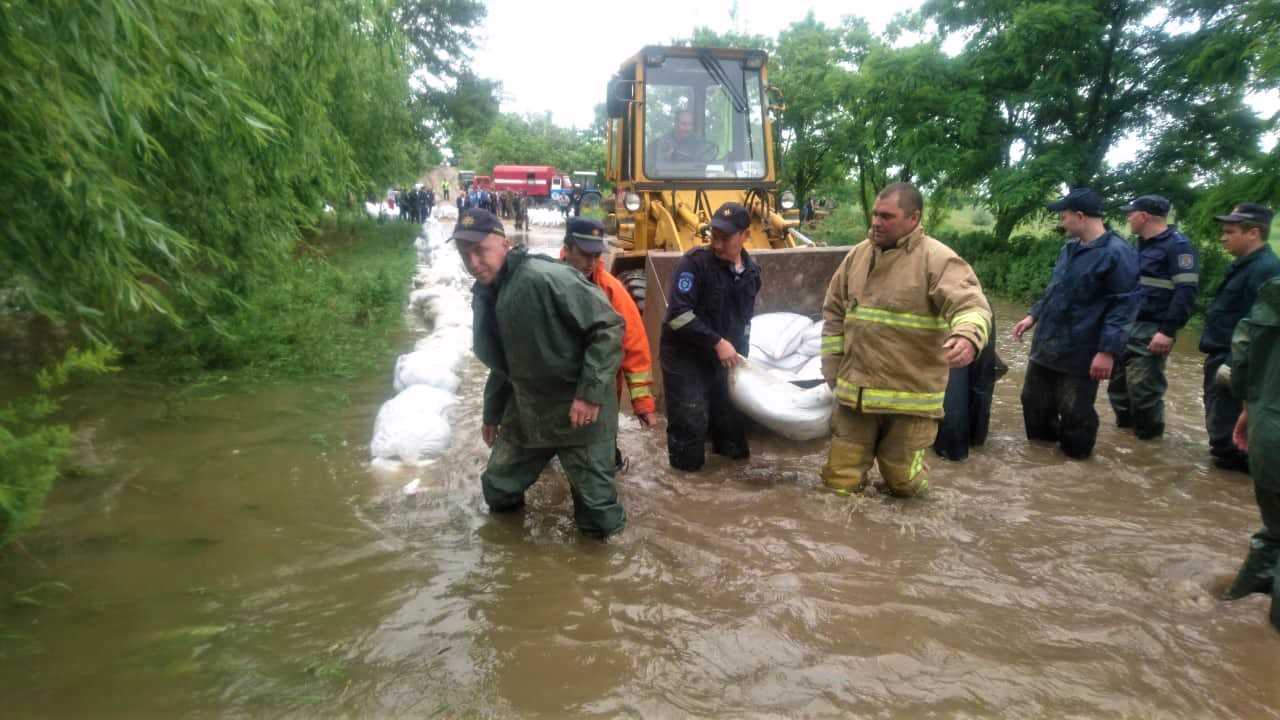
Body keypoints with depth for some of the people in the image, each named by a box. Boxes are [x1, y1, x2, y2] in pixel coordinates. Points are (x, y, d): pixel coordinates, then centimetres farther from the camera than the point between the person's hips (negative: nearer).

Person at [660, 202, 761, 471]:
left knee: (730, 411, 15)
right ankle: (687, 468, 13)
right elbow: (678, 313, -24)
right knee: (690, 422, -6)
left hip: (722, 357, 6)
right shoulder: (695, 262, -17)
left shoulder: (751, 271, 4)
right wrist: (717, 342, -23)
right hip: (684, 357, -6)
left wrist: (740, 353, 15)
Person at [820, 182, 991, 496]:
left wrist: (968, 336, -46)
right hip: (855, 393, 5)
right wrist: (833, 370, 10)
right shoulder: (857, 255, 7)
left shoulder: (937, 259, -11)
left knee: (904, 484, 12)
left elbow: (971, 304, -23)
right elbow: (834, 314, 14)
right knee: (840, 484, 9)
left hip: (910, 396, -4)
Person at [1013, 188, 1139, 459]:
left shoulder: (1117, 253, -16)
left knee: (1075, 412, 5)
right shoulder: (1070, 248, 11)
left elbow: (1125, 305, -18)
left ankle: (1075, 455, 25)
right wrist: (1033, 316, 15)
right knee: (1034, 400, 16)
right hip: (1046, 344, 8)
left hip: (1080, 353, -8)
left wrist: (1107, 351, -22)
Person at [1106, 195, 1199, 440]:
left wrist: (1168, 331, -23)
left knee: (1142, 385, -4)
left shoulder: (1178, 246, -11)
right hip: (1127, 325, 8)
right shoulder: (1142, 245, 16)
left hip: (1151, 329, -8)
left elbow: (1186, 292, -18)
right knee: (1117, 378, 13)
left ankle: (1148, 432, 13)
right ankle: (1125, 422, 29)